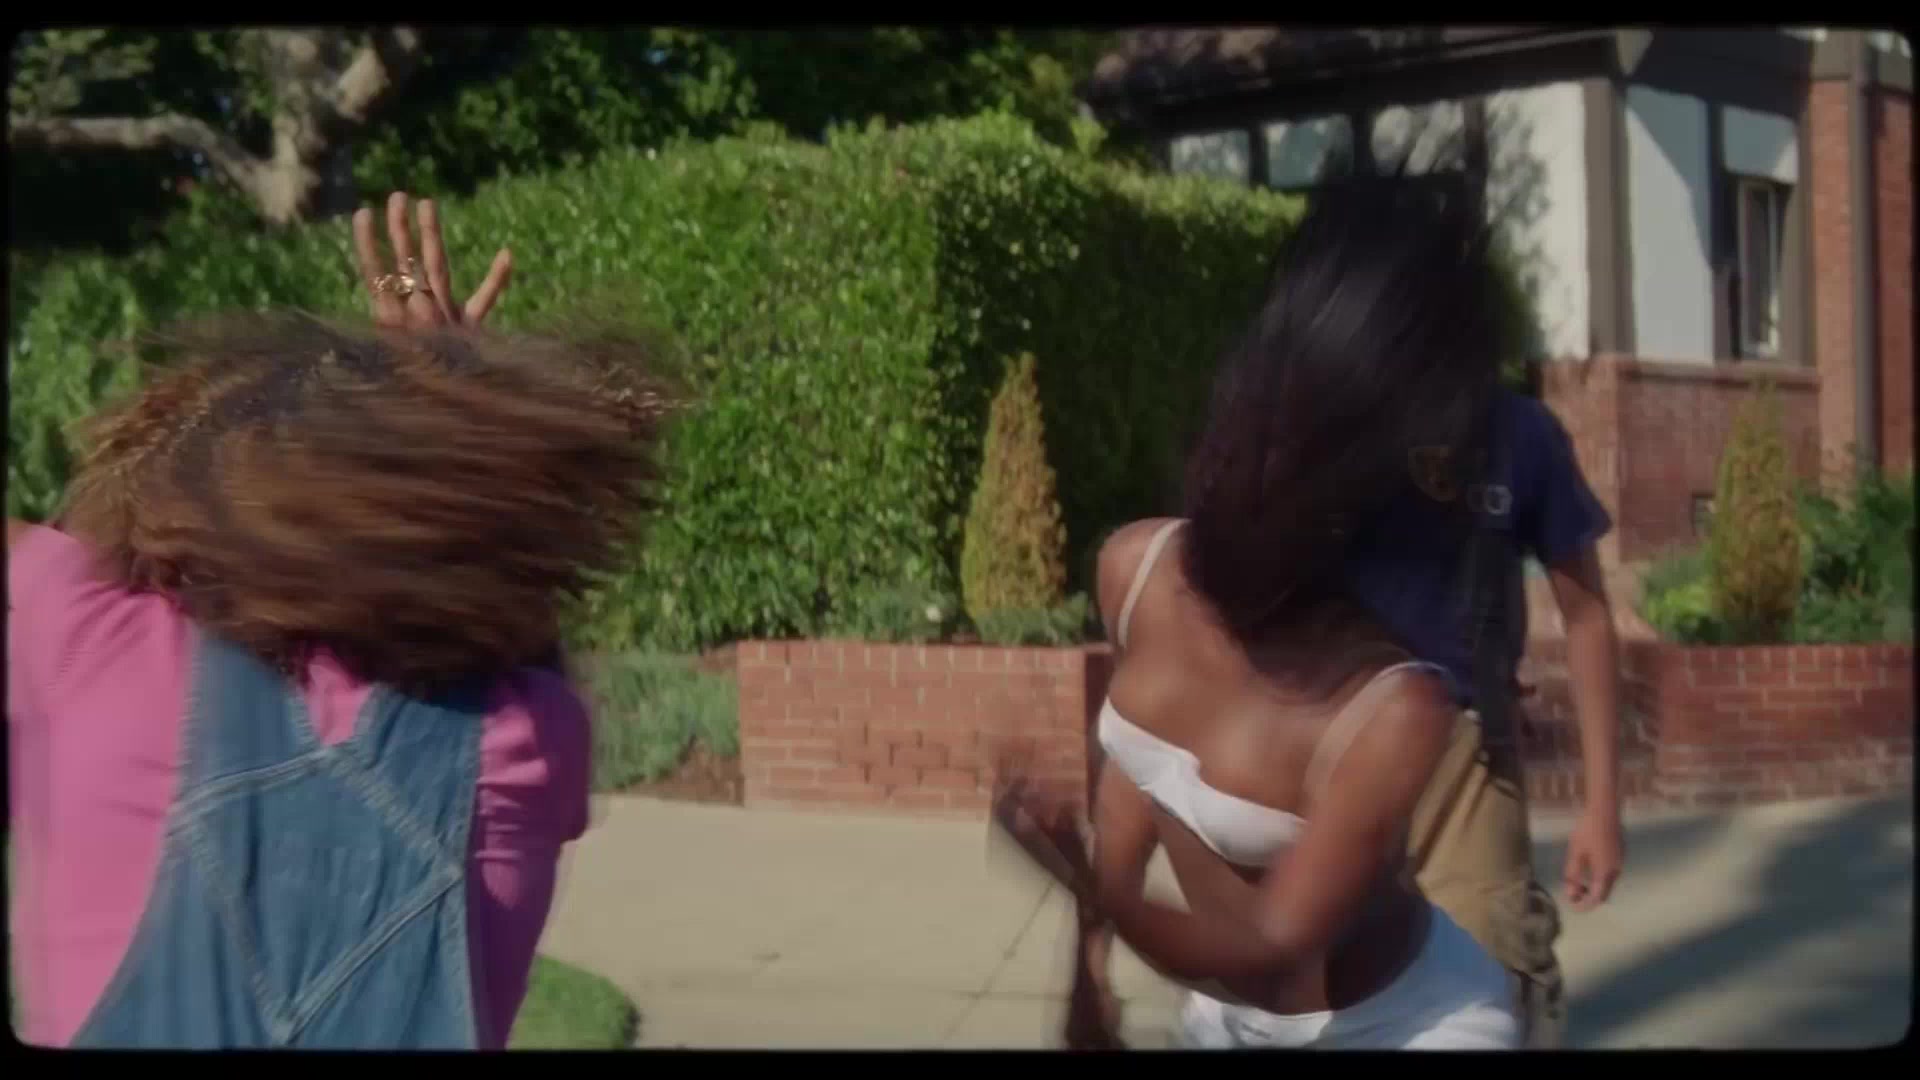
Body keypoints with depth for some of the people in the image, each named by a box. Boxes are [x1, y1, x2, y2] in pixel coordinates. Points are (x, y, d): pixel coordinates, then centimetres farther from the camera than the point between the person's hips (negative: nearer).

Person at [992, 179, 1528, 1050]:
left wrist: (1099, 897, -42)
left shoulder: (1397, 711, -32)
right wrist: (1091, 963, 5)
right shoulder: (1133, 569, -17)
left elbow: (1278, 954, -27)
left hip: (1401, 1021, -5)